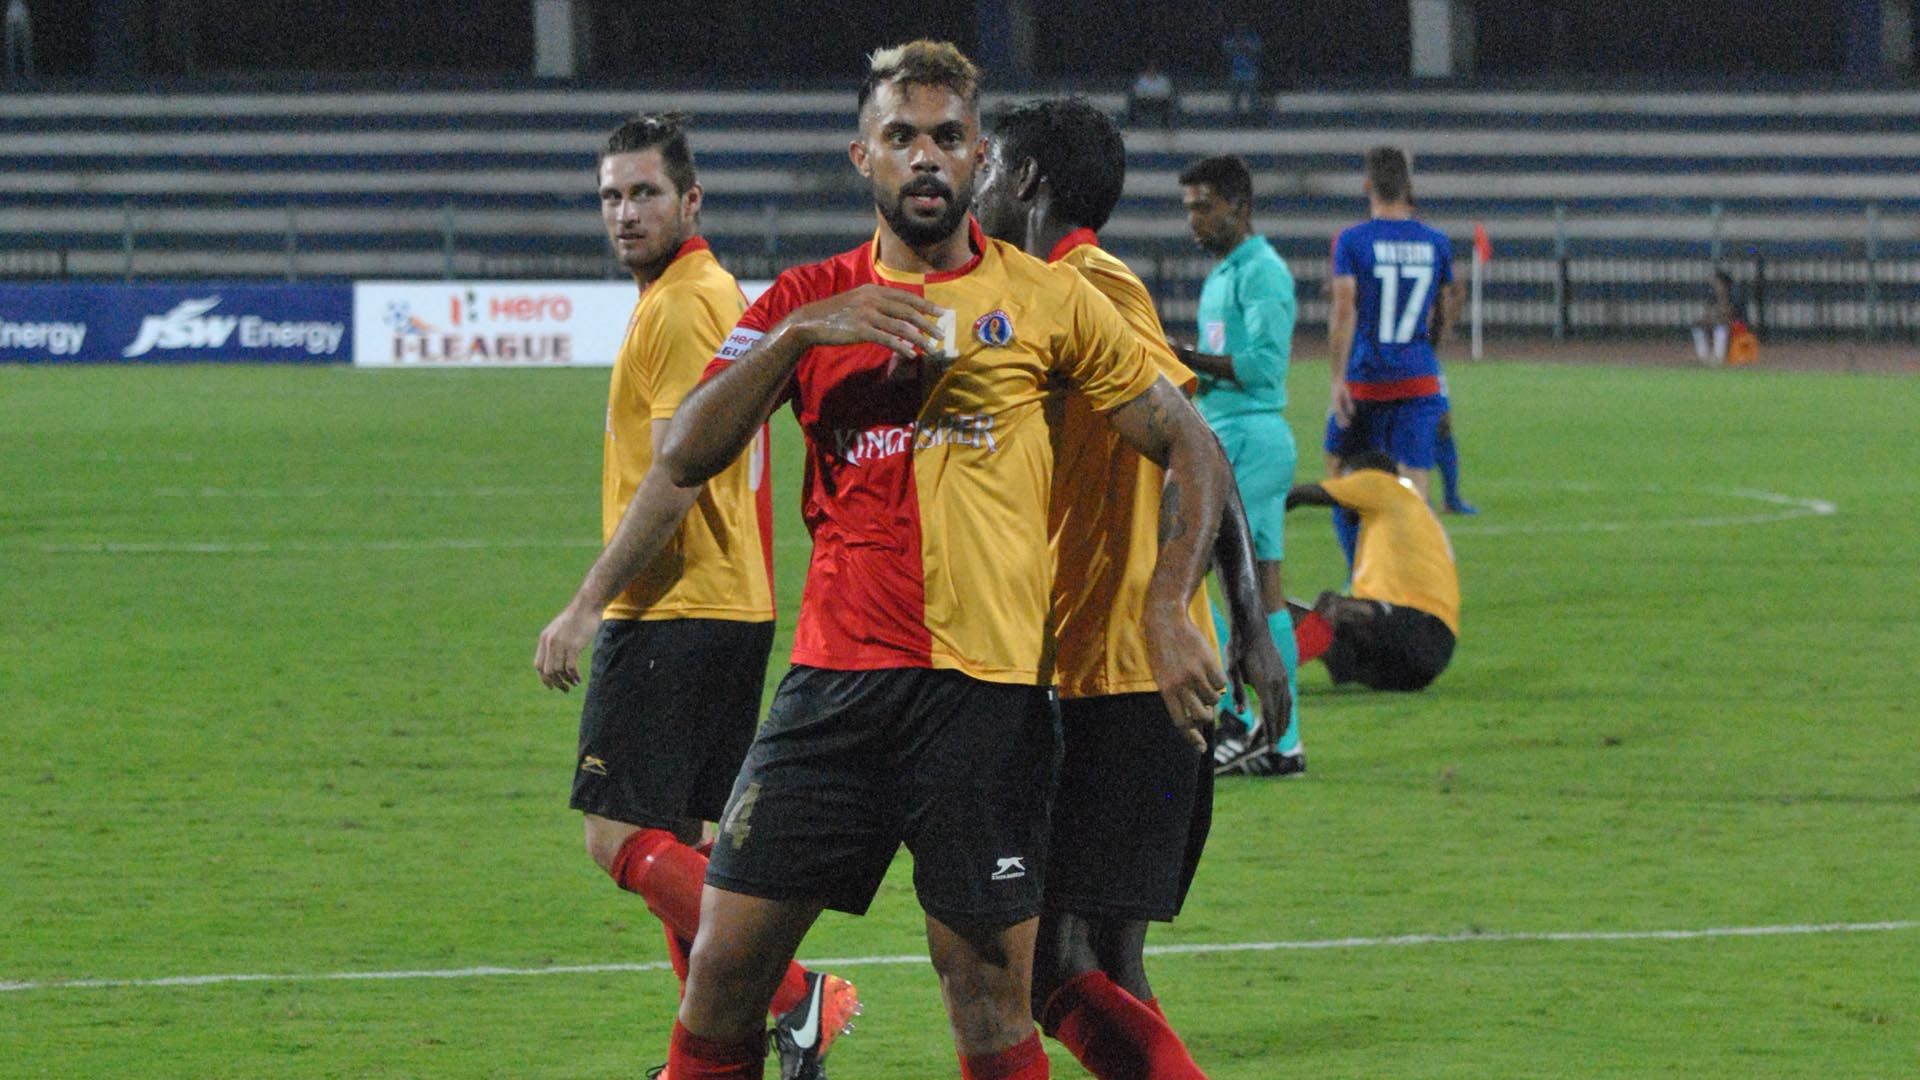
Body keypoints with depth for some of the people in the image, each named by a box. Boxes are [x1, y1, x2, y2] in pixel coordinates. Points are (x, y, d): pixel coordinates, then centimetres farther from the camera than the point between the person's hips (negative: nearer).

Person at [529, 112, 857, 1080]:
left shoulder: (684, 307, -14)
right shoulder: (715, 295, 18)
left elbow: (673, 481, -21)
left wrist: (586, 607, -20)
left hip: (672, 618, -10)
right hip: (730, 604, 10)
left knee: (621, 837, -12)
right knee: (676, 839, 12)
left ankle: (795, 997, -15)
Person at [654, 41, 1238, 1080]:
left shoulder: (1046, 300, 5)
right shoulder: (807, 301, 10)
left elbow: (1192, 452, 8)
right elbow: (685, 455, -1)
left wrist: (1168, 612, -4)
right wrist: (797, 335, -14)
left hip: (987, 693, -2)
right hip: (834, 678, 2)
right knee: (725, 965, -1)